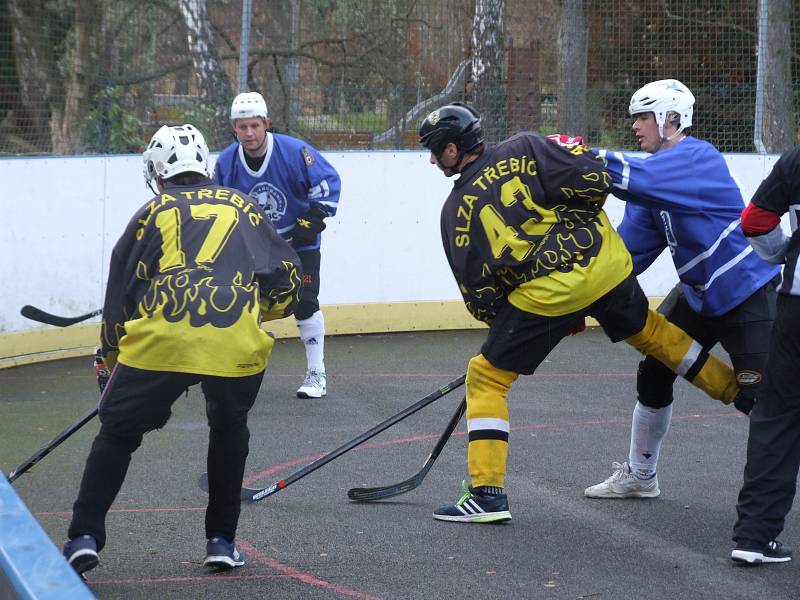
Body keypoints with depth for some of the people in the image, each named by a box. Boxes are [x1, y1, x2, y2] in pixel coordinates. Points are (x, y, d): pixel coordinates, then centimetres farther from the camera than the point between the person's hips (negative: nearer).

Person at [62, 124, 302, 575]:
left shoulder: (152, 214, 18)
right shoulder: (244, 208, 23)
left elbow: (119, 296, 19)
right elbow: (288, 285, 21)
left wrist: (108, 360, 33)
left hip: (159, 339, -1)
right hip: (237, 344, 1)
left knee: (118, 432, 15)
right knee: (229, 431, 26)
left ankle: (85, 537, 7)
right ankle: (222, 540, 25)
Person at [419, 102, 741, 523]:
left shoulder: (458, 210, -2)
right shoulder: (524, 149, 2)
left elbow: (478, 293, -1)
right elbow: (594, 182, -7)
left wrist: (503, 321, 16)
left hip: (546, 294, -4)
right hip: (607, 264, 4)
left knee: (486, 377, 8)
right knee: (648, 331, 31)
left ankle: (487, 495, 1)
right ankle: (737, 390, 44)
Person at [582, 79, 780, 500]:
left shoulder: (698, 158, -21)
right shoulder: (660, 173, 6)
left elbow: (633, 177, -36)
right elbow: (632, 247, 5)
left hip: (748, 294, -9)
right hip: (698, 293, 9)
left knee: (758, 398, -14)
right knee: (653, 373, 10)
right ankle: (639, 477, 25)